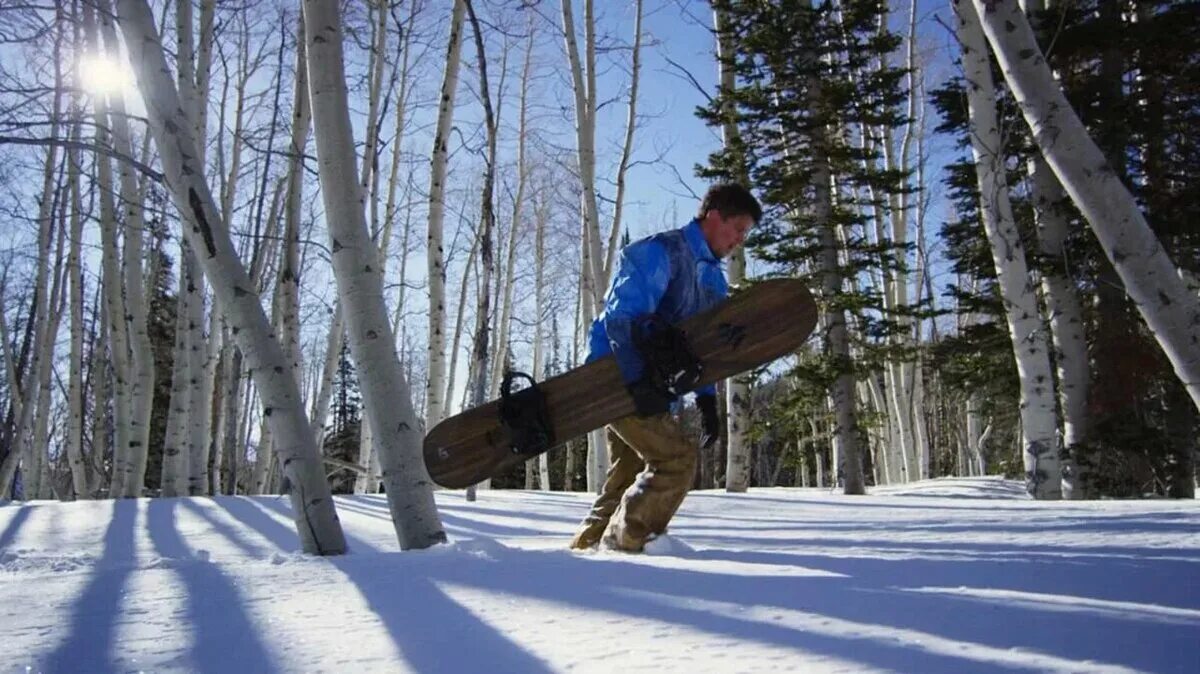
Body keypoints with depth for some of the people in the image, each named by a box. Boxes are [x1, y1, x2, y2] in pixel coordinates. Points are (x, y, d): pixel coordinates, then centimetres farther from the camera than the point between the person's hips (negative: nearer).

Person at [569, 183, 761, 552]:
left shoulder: (713, 278, 14)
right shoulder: (662, 251, -14)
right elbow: (623, 318, -25)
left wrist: (707, 400, 6)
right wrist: (639, 381, -31)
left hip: (649, 385, 10)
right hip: (619, 381, -10)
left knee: (627, 476, 14)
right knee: (678, 457, -15)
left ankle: (584, 547, 24)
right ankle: (623, 543, -7)